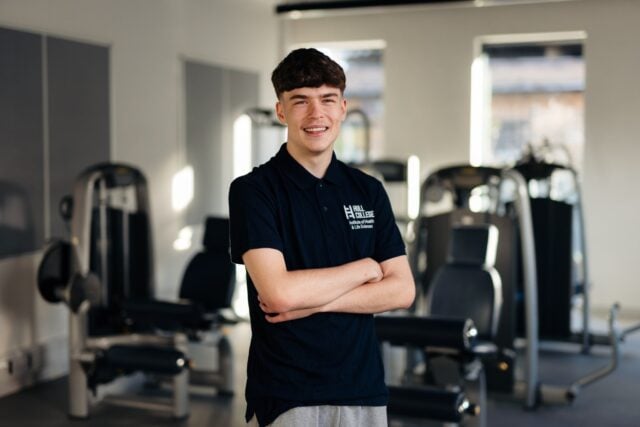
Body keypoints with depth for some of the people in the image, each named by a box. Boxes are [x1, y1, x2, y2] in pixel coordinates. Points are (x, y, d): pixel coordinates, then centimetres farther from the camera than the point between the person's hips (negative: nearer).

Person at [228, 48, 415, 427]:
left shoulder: (368, 190, 5)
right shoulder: (252, 191, -8)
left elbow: (402, 290, -1)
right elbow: (279, 292, -21)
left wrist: (314, 301, -14)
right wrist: (365, 268, -8)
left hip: (363, 388, 4)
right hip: (286, 396, -4)